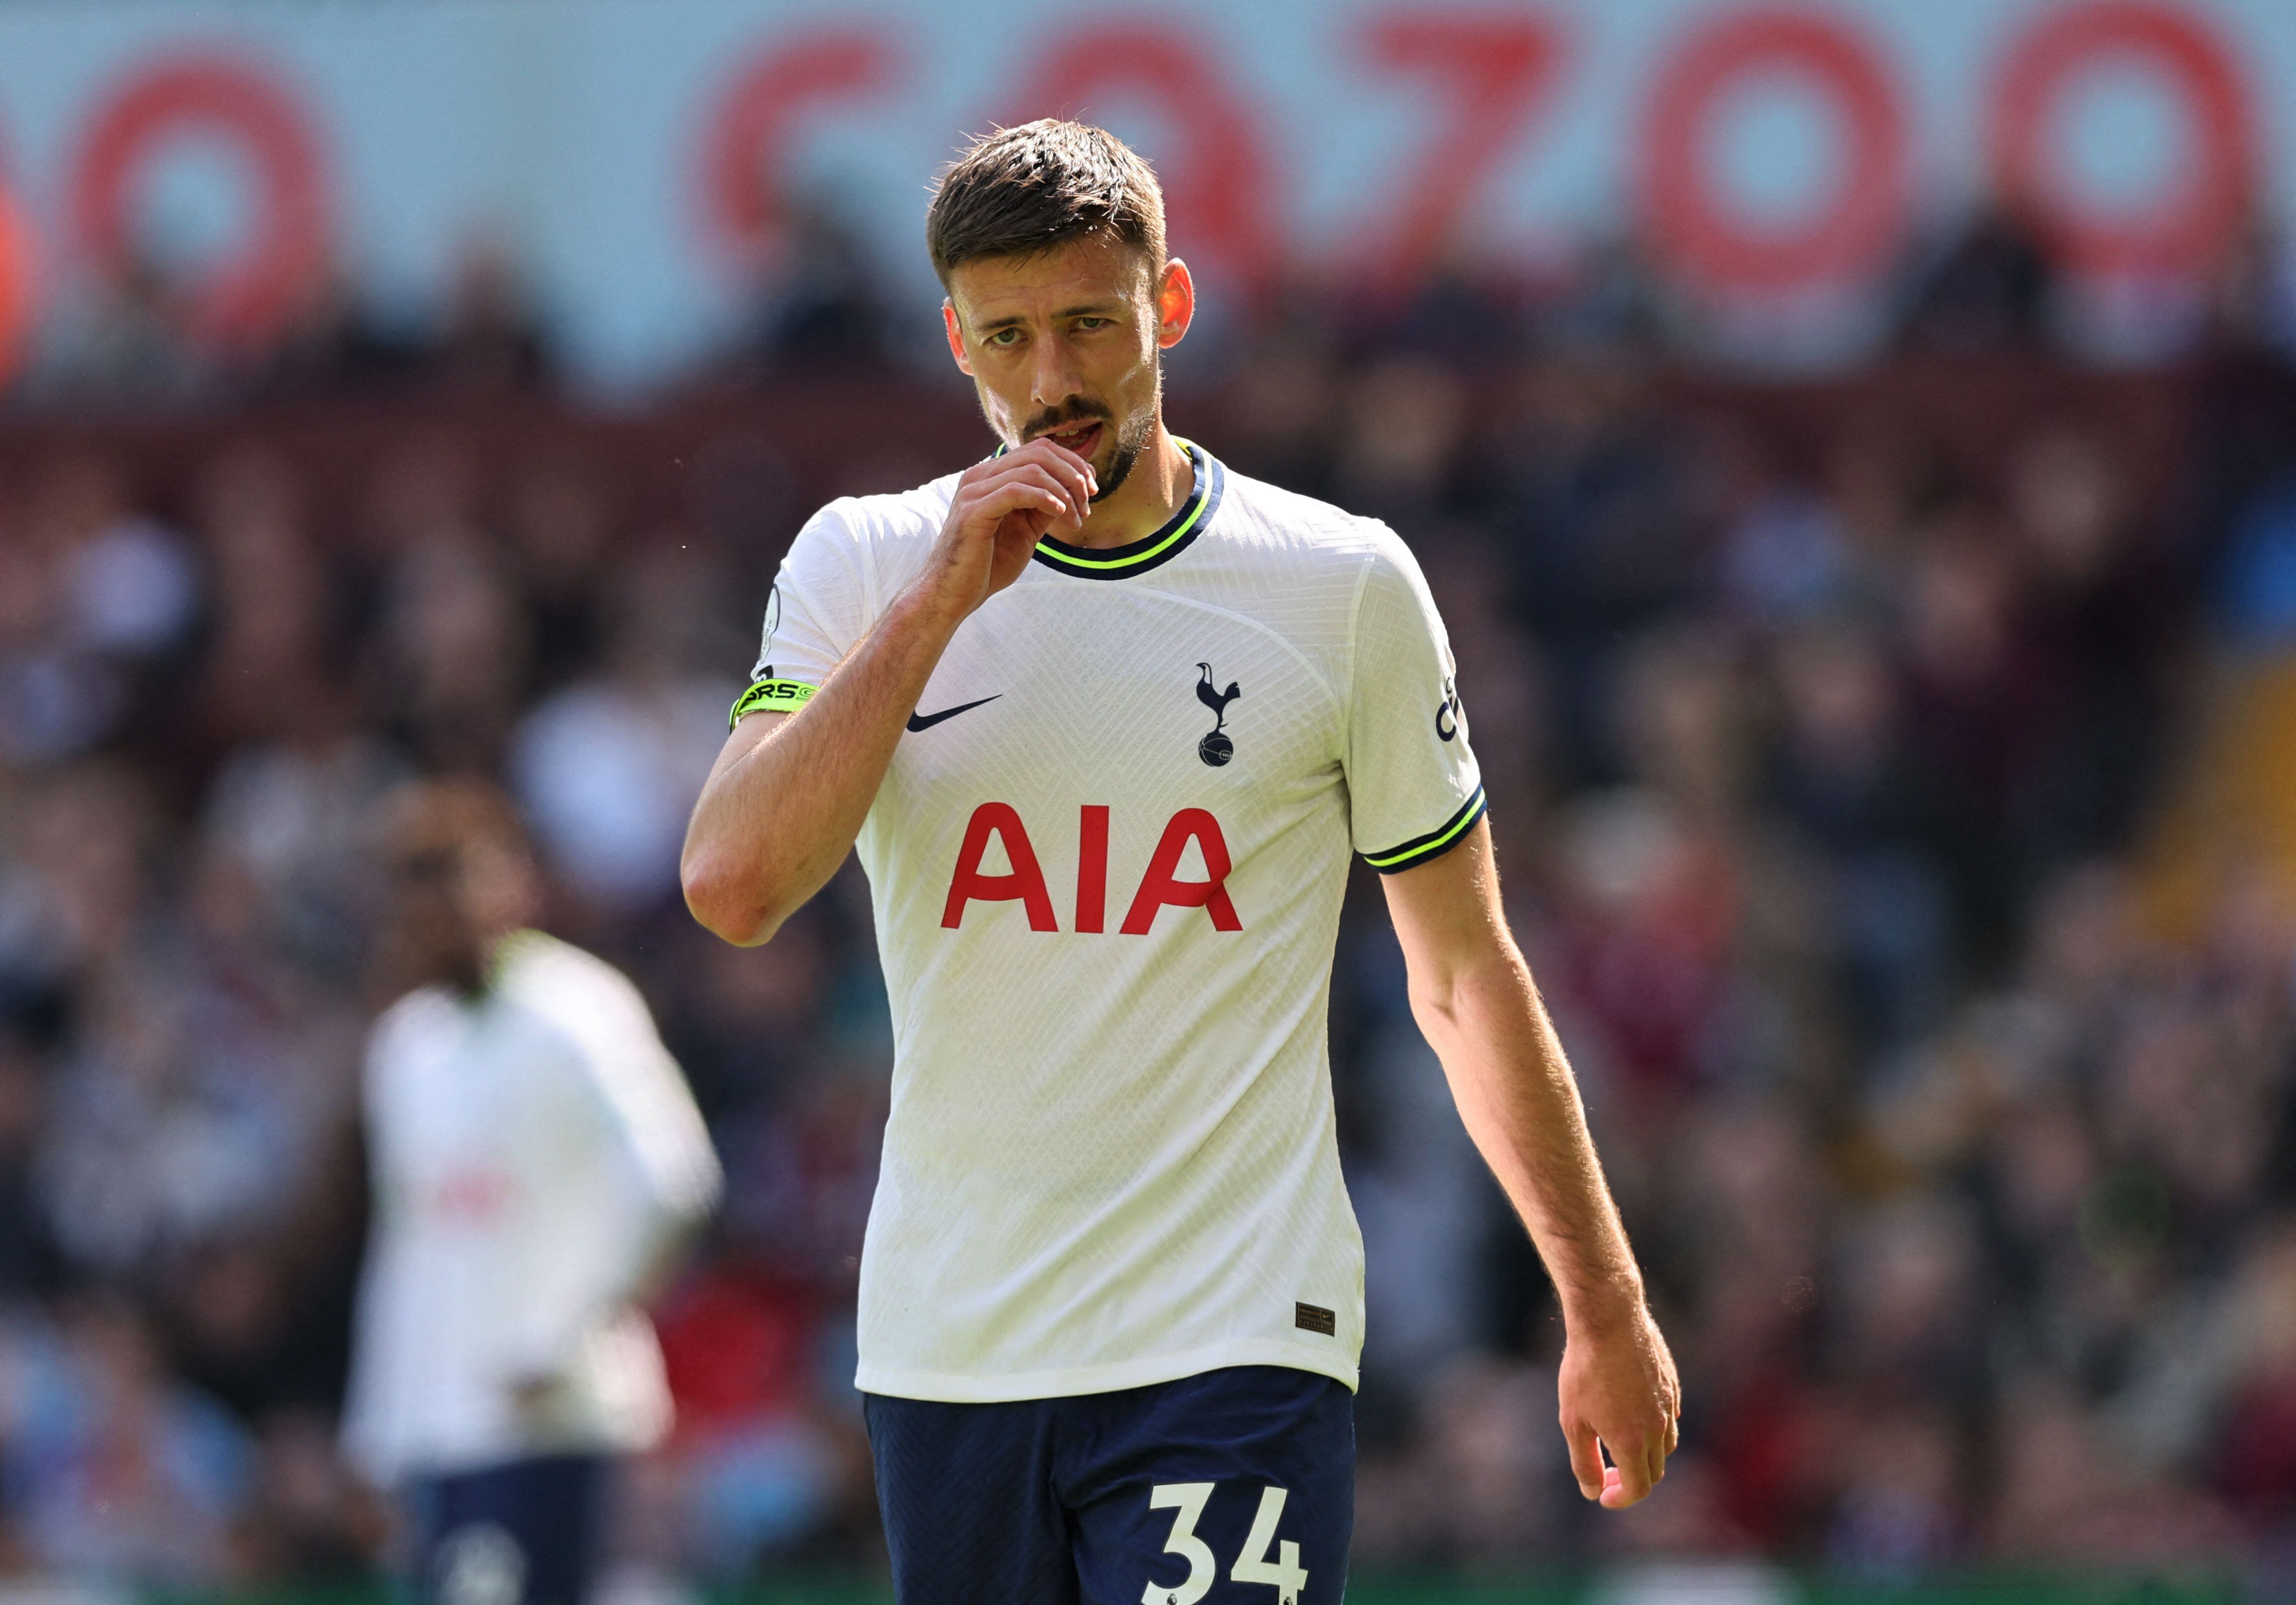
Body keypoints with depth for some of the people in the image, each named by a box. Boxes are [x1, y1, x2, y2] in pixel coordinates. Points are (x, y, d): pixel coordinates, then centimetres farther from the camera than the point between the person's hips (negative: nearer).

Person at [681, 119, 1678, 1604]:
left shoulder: (1344, 587, 1)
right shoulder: (863, 568, 4)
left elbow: (1465, 973, 9)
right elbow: (735, 888, -11)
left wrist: (1605, 1307, 9)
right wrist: (937, 605, -15)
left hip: (1233, 1357, -2)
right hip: (945, 1353, 2)